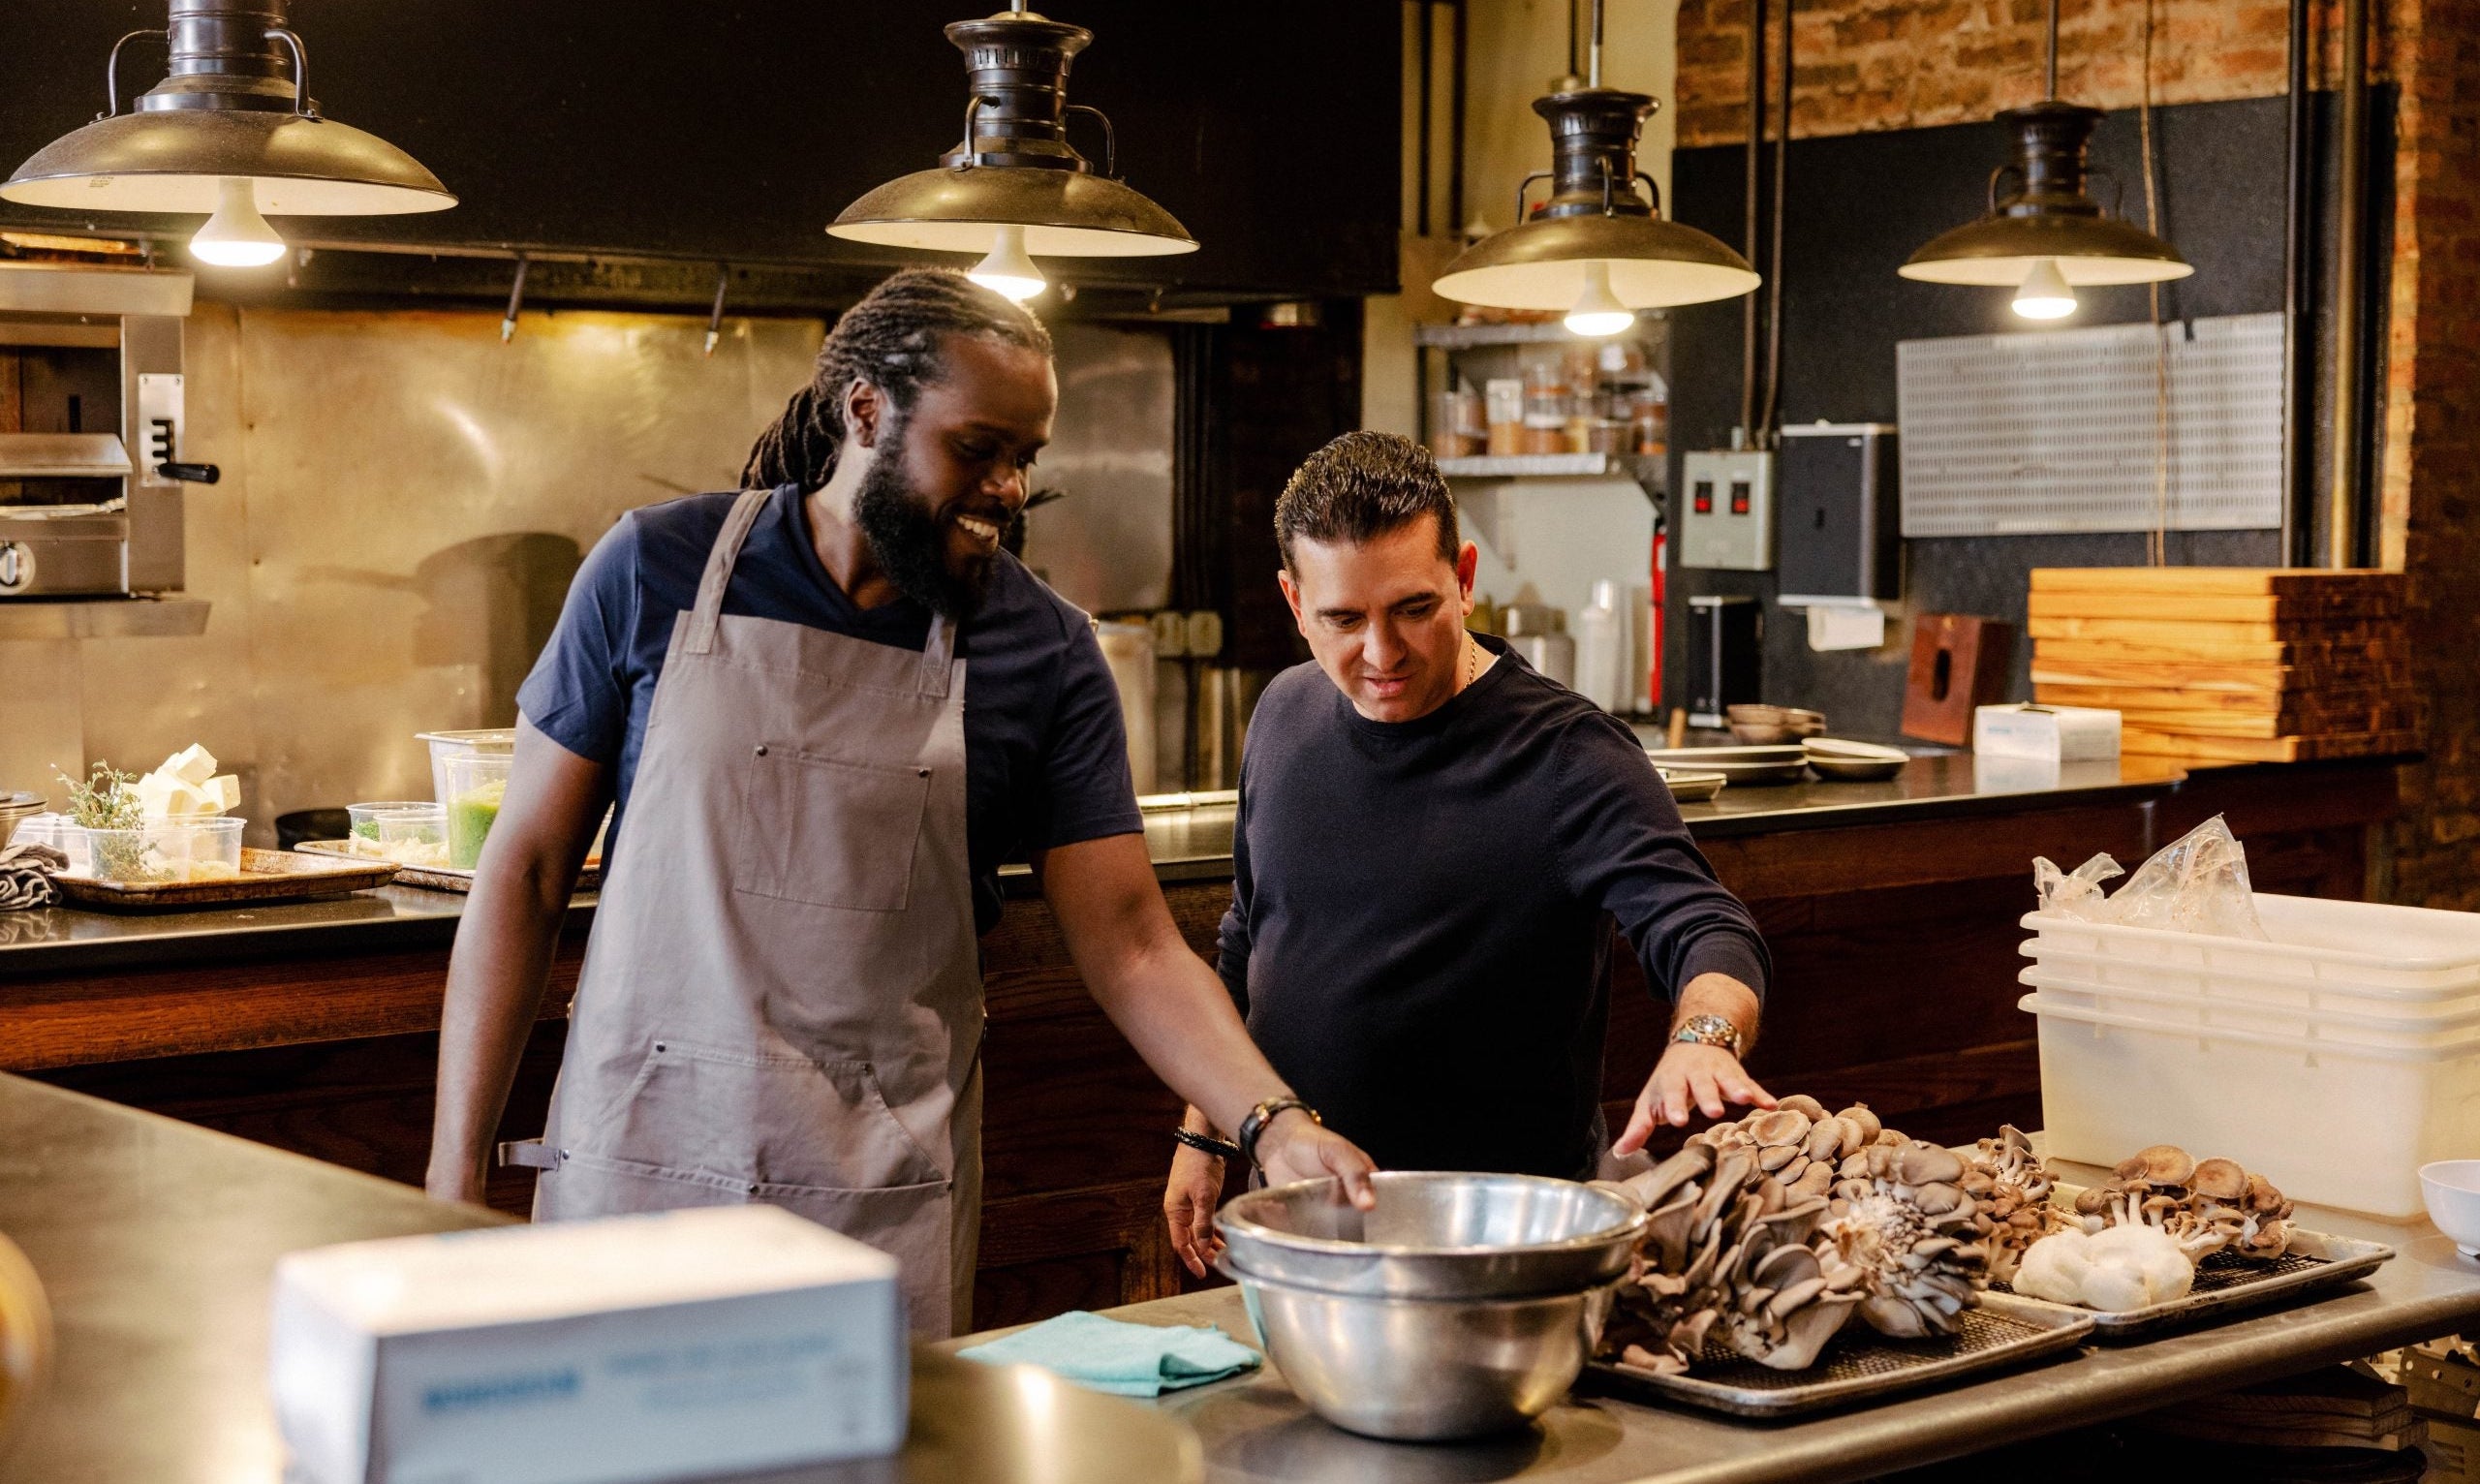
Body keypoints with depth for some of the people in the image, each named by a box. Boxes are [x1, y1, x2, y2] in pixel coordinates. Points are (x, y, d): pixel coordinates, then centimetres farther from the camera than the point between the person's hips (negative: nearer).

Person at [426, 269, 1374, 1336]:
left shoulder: (1044, 651, 0)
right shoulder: (655, 571, -2)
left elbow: (1130, 947, -2)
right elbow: (527, 868, 2)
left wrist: (1273, 1121, -18)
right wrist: (456, 1175, -2)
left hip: (889, 1206, 1)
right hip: (637, 1162, -1)